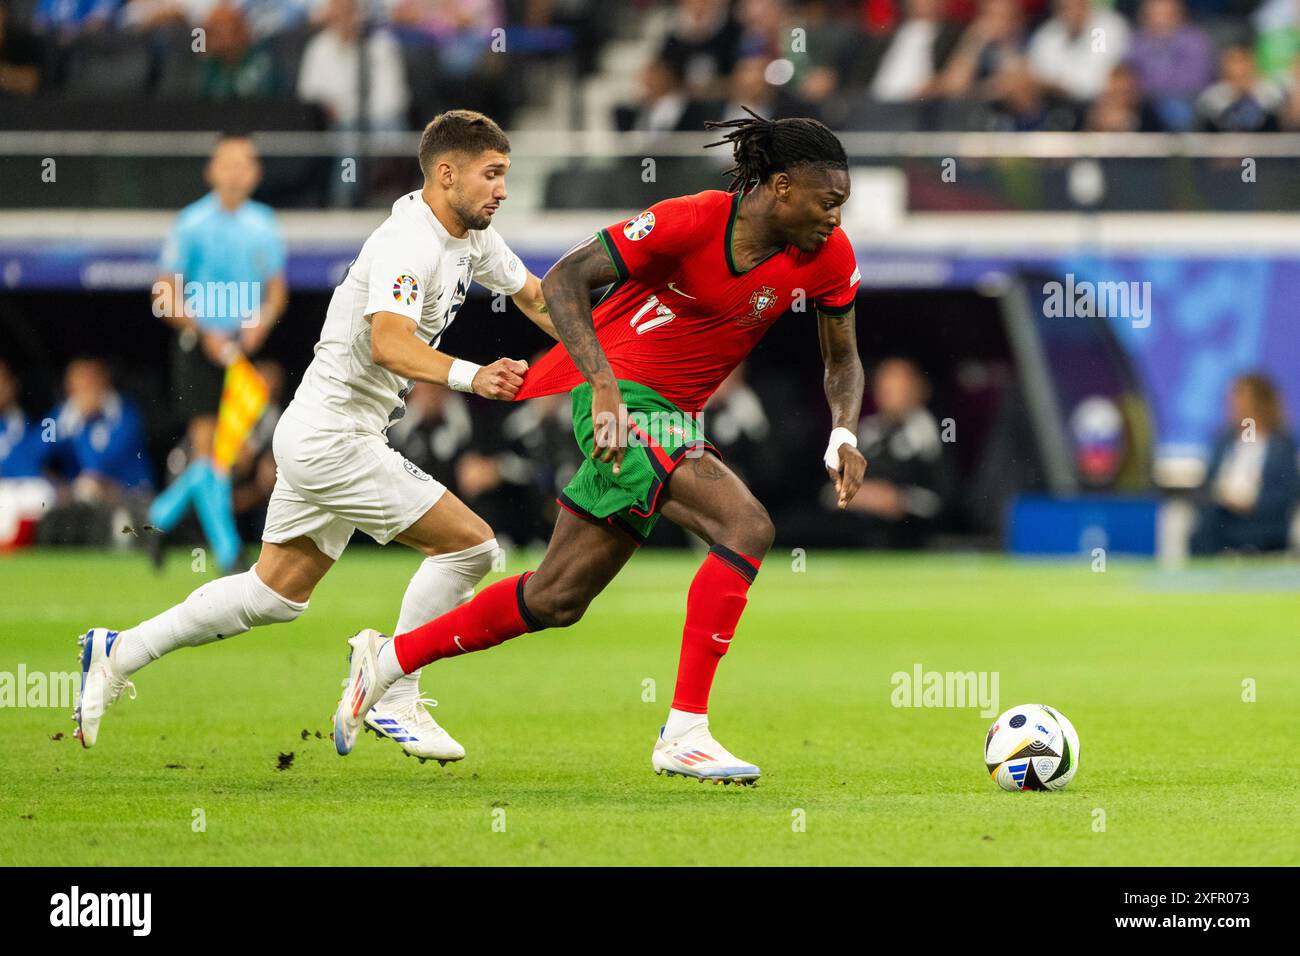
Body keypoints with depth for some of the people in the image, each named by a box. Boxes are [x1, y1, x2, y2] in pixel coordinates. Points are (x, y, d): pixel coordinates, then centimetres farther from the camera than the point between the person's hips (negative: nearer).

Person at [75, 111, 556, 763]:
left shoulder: (473, 239, 9)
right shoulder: (408, 244, -21)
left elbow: (535, 298, 26)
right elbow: (388, 342, -38)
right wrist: (469, 376, -51)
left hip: (320, 437, 10)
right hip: (331, 435, -10)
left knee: (276, 592, 16)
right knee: (469, 543, -10)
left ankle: (118, 654, 22)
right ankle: (393, 702, -2)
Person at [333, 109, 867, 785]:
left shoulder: (828, 256, -4)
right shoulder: (691, 222, -21)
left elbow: (842, 359, 10)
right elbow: (565, 279, -19)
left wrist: (844, 435, -10)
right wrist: (605, 386, -30)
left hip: (673, 421, 7)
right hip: (622, 400, -7)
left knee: (557, 599, 11)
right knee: (744, 526, -25)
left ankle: (388, 659, 28)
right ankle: (684, 732, -20)